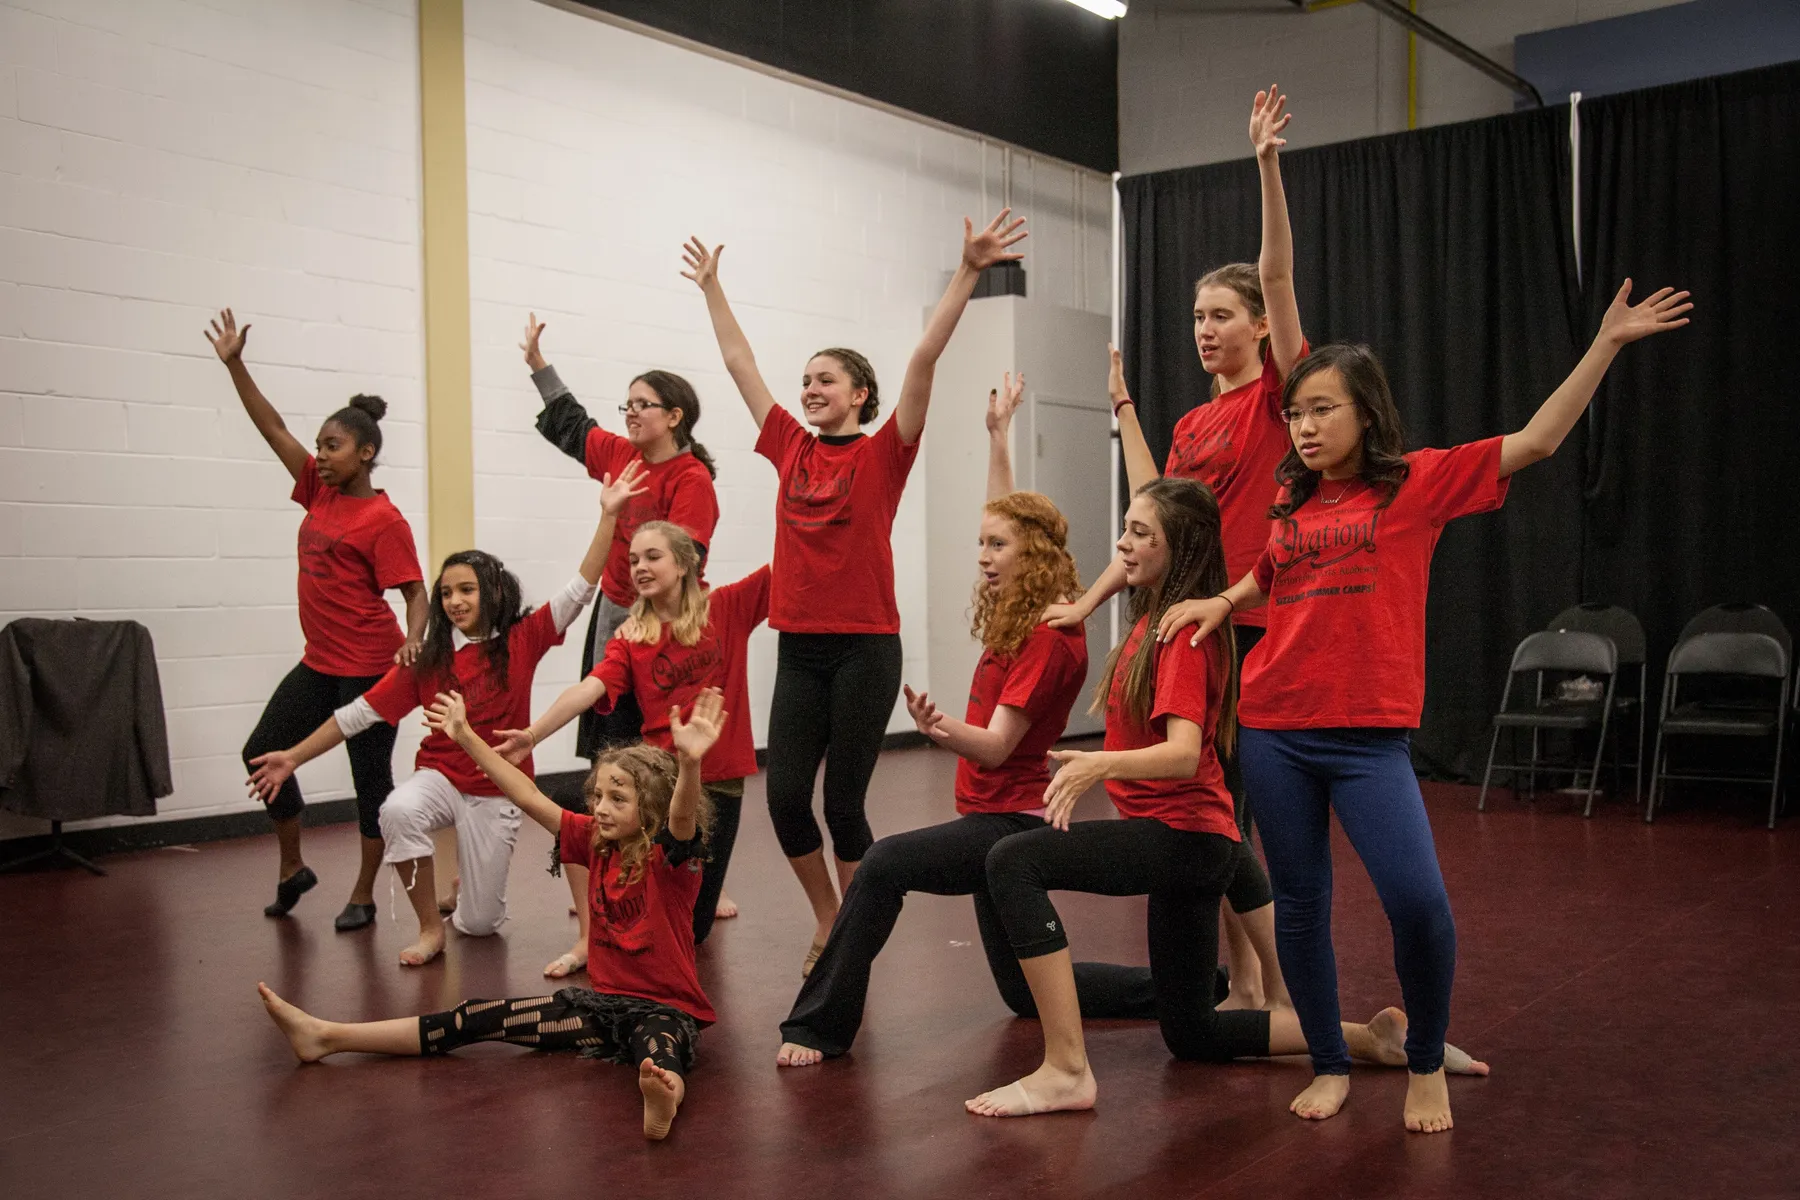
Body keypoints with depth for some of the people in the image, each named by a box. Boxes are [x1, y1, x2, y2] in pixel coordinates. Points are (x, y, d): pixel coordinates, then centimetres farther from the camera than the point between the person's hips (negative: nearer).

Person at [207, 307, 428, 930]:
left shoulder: (384, 520, -14)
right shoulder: (320, 492, 6)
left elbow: (415, 594, -15)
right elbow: (274, 429, 8)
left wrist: (412, 643, -33)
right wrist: (235, 366, 5)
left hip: (370, 668, -8)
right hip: (319, 663, 8)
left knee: (371, 776, 3)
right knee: (262, 750, 9)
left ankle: (363, 896, 16)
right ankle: (292, 867, 25)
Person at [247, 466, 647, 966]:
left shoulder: (522, 641, -6)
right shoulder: (427, 661, -2)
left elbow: (580, 590, -14)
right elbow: (362, 711, 0)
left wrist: (608, 515, -22)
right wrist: (294, 757, -4)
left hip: (497, 791, -1)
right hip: (440, 775, 1)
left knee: (480, 923, 1)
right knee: (398, 812, -36)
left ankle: (471, 882, 40)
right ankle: (430, 927, -17)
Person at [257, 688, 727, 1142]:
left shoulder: (670, 859, -14)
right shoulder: (597, 844, 5)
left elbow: (683, 818, -38)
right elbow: (529, 798, 8)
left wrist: (689, 761, -59)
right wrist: (466, 736, 9)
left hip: (665, 1008, -7)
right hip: (603, 1000, 7)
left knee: (656, 1047, -43)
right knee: (482, 1018, 4)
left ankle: (663, 1095, -79)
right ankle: (326, 1036, 5)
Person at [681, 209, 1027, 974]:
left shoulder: (882, 454, -2)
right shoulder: (791, 449, 9)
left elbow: (925, 358, -10)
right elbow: (739, 362, 18)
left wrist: (968, 272, -17)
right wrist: (710, 285, 25)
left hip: (865, 647, -4)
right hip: (799, 647, 4)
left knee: (843, 802, 1)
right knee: (785, 796, 1)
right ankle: (826, 920, 24)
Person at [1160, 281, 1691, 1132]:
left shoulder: (1416, 484, 1)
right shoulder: (1286, 502, 11)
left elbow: (1535, 441, -3)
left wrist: (1607, 341, -5)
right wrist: (1218, 602, 7)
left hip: (1369, 737, -4)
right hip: (1273, 730, 4)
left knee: (1417, 901, -15)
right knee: (1299, 904, 8)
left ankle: (1426, 1065, 11)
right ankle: (1329, 1065, 26)